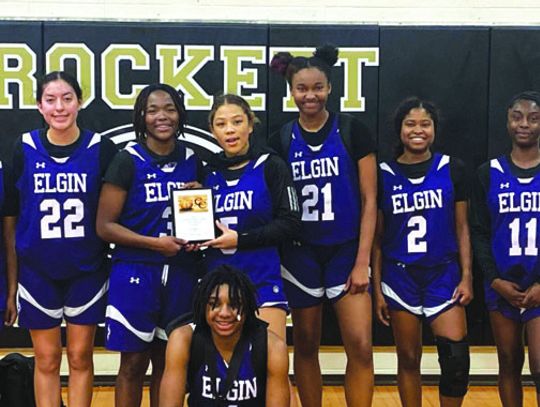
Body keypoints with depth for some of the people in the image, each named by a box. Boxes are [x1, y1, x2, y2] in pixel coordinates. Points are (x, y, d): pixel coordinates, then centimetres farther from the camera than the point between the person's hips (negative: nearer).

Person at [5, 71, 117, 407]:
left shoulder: (101, 149, -5)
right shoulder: (24, 149, -2)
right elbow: (10, 218, 2)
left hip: (87, 270, 0)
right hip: (38, 271, 1)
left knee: (80, 357, 9)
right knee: (47, 359, 9)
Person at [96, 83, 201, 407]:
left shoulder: (192, 161, 6)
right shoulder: (128, 161, -6)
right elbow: (105, 225, -8)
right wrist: (155, 243, -17)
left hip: (181, 274, 4)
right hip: (136, 273, -4)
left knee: (168, 361, 12)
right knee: (134, 363, 4)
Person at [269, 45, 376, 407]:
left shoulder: (352, 131, -4)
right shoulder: (281, 140, 1)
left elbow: (369, 201, -5)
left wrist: (362, 262, -9)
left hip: (346, 250, -2)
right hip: (301, 254, 2)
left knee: (360, 345, -10)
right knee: (306, 345, 10)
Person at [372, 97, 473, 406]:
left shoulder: (452, 169, 1)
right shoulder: (384, 175, 1)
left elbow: (462, 228, 4)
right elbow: (377, 237, 4)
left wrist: (467, 277, -3)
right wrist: (377, 288, 2)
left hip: (444, 274, 0)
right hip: (400, 276, 0)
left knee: (457, 358, -10)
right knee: (408, 358, 8)